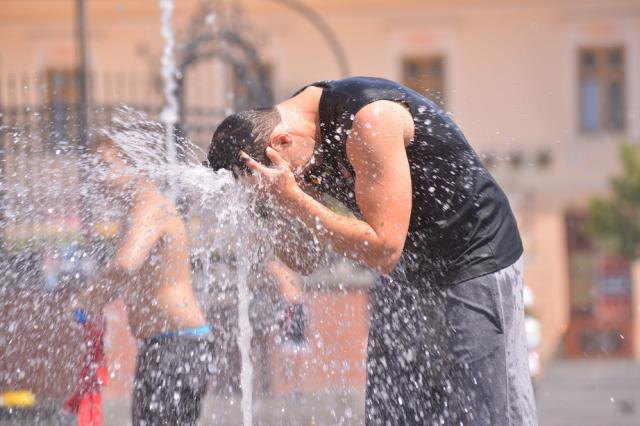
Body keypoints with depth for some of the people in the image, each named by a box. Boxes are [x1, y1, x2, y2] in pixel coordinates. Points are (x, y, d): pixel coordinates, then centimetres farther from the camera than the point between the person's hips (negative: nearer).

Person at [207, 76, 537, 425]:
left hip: (474, 262, -8)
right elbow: (304, 261, 5)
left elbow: (384, 250, -31)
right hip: (406, 271, 8)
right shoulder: (299, 125, -3)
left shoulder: (370, 120, -29)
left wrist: (292, 199, -30)